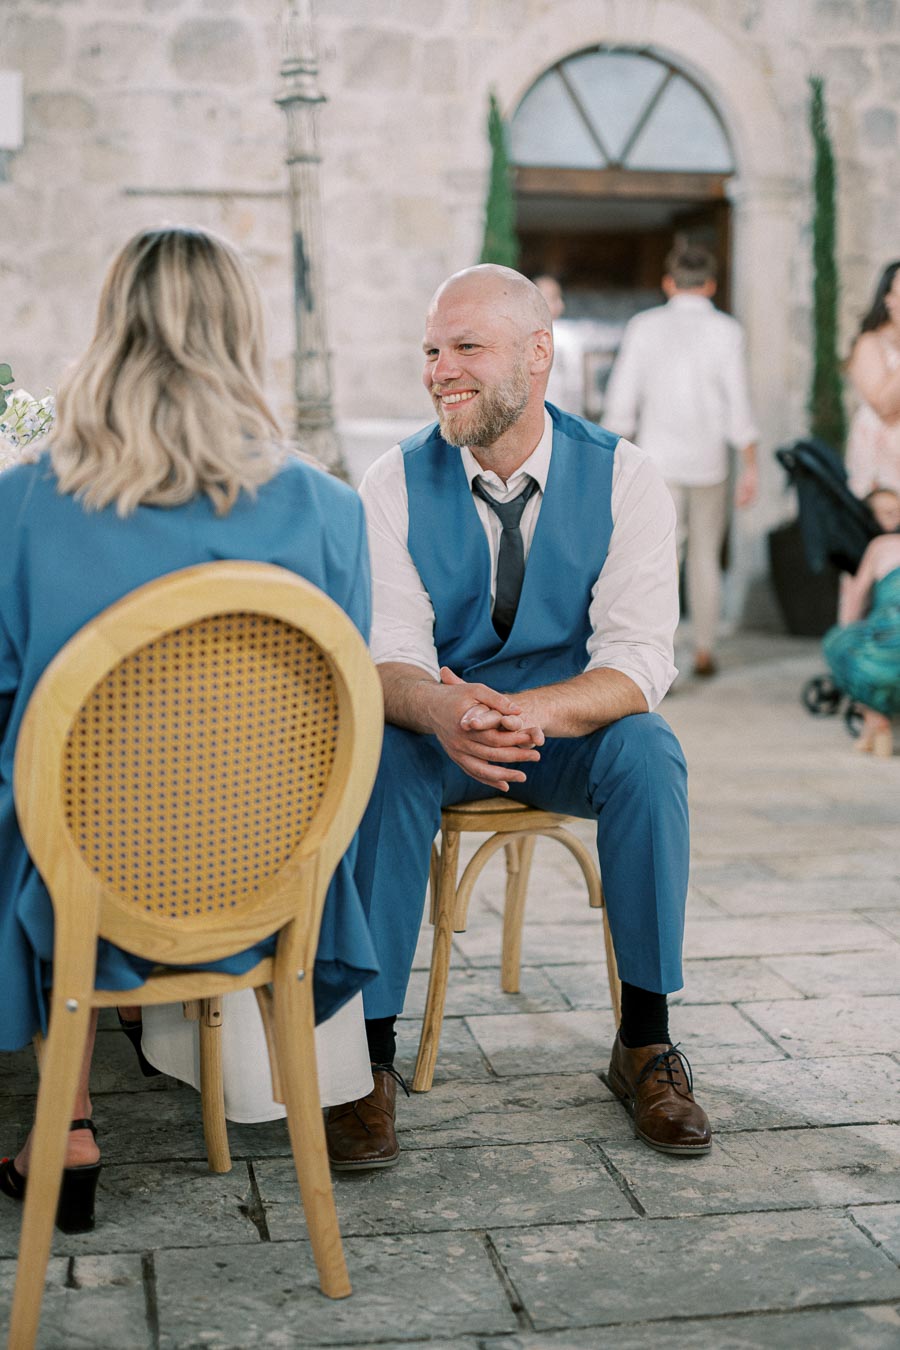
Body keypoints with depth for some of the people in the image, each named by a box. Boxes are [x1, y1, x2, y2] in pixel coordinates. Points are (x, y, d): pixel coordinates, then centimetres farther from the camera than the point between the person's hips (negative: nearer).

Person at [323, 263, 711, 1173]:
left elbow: (637, 662, -18)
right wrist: (443, 711, -42)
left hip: (571, 730, 0)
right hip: (440, 731, 0)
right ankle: (369, 1054, -23)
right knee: (380, 754, -32)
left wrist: (529, 712, -40)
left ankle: (644, 1041, -15)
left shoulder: (622, 479, -9)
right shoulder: (395, 484, -8)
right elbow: (387, 655, -16)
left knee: (647, 751, -31)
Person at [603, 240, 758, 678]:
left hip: (658, 461, 0)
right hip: (709, 461, 0)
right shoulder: (726, 330, -3)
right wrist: (749, 467, 0)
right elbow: (738, 405, -6)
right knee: (705, 558, 16)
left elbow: (621, 402, 0)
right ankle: (704, 652, 26)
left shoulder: (643, 327, 1)